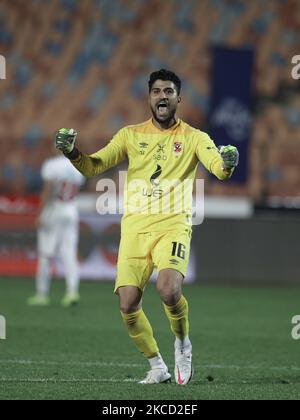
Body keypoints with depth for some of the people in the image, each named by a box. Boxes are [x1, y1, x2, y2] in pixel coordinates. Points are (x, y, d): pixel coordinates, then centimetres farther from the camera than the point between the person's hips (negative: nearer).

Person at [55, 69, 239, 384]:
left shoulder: (193, 137, 6)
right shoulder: (131, 135, 12)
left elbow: (218, 168, -8)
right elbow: (94, 166, 8)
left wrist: (227, 163, -32)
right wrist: (72, 153, -13)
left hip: (173, 224, -3)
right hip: (135, 226, 3)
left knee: (169, 290, -27)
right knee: (128, 305, -8)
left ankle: (183, 344, 4)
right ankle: (157, 366, 14)